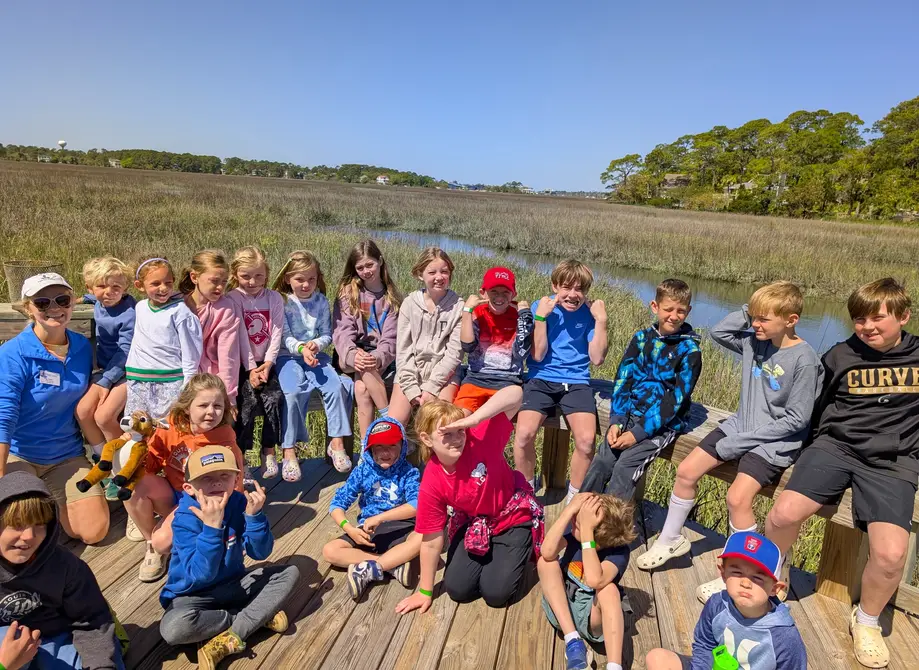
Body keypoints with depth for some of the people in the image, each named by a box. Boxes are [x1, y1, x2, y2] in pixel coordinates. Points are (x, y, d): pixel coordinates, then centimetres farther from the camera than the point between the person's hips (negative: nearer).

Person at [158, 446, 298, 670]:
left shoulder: (239, 502, -13)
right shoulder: (186, 519, -23)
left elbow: (260, 553, -15)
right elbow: (201, 575, -32)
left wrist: (254, 515, -30)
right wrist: (212, 526, -43)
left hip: (234, 584, 4)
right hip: (194, 594, -4)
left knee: (290, 573, -10)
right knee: (173, 628, -35)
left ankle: (228, 641, -19)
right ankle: (261, 615, -14)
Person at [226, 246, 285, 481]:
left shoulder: (274, 298, 6)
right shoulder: (233, 298, -3)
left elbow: (276, 333, 0)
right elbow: (240, 336, -9)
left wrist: (267, 363, -11)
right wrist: (250, 368, -14)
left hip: (266, 362, 2)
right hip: (242, 363, -2)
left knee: (275, 397, -21)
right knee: (248, 400, -23)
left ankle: (269, 451, -6)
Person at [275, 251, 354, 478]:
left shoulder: (321, 301, 8)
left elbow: (327, 334, 7)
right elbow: (285, 337, -7)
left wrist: (316, 344, -15)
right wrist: (301, 349, -26)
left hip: (317, 355, 3)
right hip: (289, 357, -3)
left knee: (336, 386, -23)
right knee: (293, 392, -30)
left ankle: (336, 443, -10)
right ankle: (289, 451, -18)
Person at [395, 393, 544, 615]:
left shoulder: (480, 439, -30)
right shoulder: (431, 484, -23)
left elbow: (515, 394, -40)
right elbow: (431, 541, -11)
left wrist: (473, 419, -50)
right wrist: (425, 591, -3)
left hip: (514, 516, -2)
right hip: (475, 524, 3)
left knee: (496, 593, -9)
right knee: (457, 589, 0)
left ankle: (513, 556, 22)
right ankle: (489, 558, 27)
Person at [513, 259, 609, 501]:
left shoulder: (589, 312, 2)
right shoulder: (541, 307, 0)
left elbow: (597, 358, -2)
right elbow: (537, 355, -6)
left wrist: (601, 320, -9)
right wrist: (541, 316, -14)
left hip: (576, 382, 1)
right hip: (541, 379, -1)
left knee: (586, 439, -24)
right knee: (524, 433, -25)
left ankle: (575, 496, 5)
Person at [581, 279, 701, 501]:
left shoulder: (690, 350, -8)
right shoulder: (642, 338, 5)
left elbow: (676, 399, -13)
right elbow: (623, 380, 1)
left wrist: (638, 433, -18)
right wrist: (616, 421, -12)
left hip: (665, 422, -3)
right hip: (631, 414, 4)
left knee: (625, 466, -22)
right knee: (602, 461, -13)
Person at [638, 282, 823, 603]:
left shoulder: (804, 360, -19)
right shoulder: (754, 341, 0)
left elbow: (795, 420, -18)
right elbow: (718, 332, 13)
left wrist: (739, 441, -17)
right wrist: (748, 311, -3)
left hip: (775, 441, -7)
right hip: (739, 425, 7)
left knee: (738, 497, -23)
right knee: (686, 471, -1)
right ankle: (670, 540, 18)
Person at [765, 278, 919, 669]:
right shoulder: (841, 356, 6)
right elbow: (818, 409, 16)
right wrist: (822, 444, 8)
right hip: (836, 445, 0)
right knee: (784, 513, -22)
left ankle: (866, 622, 11)